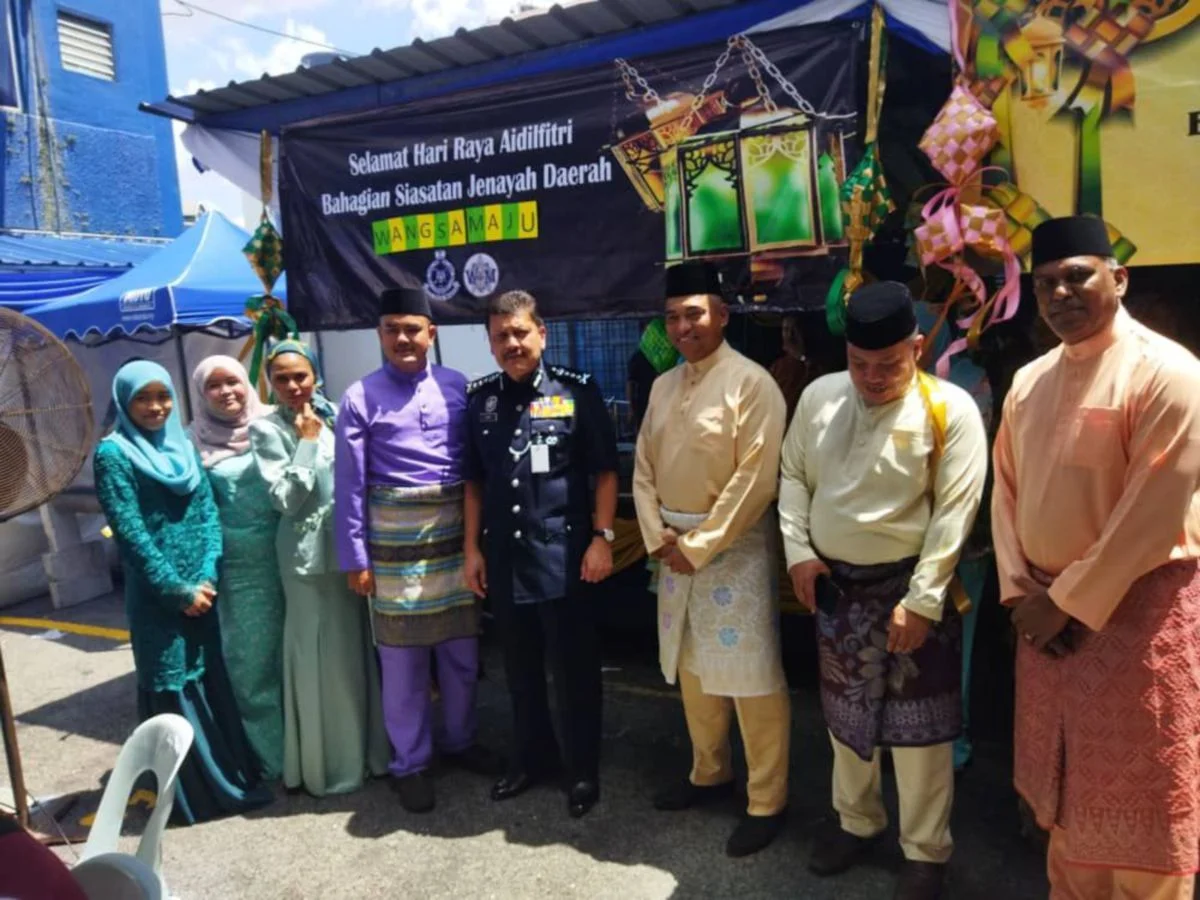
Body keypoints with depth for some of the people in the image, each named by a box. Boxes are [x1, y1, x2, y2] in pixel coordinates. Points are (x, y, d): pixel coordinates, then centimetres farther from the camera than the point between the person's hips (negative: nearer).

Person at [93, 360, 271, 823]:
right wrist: (178, 590, -13)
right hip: (156, 596, -5)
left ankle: (232, 777, 28)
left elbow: (208, 512, 5)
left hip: (202, 588, 6)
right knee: (173, 689, 4)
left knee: (213, 680, 14)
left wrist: (207, 576, -7)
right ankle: (194, 794, 16)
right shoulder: (113, 454, -9)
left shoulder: (184, 446, 8)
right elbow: (131, 533, -14)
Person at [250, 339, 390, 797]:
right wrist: (306, 442, -15)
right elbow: (286, 500, -15)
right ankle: (332, 765, 20)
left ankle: (370, 749, 31)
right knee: (325, 658, 3)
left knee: (361, 650, 14)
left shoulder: (334, 415, 7)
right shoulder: (266, 429, -7)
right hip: (310, 552, -5)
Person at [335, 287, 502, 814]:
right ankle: (410, 764, 26)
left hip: (456, 533, 3)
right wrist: (354, 558, -5)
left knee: (462, 650, 16)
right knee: (402, 659, 8)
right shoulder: (361, 398, -5)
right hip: (396, 539, -3)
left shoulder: (458, 387, 2)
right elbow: (350, 484, -4)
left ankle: (460, 741, 37)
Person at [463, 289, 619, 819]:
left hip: (564, 553, -4)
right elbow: (474, 480, 11)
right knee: (520, 668, 18)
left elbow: (605, 471, -3)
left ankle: (583, 770, 26)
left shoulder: (577, 390, -5)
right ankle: (533, 757, 37)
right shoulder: (480, 398, 6)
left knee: (574, 668, 7)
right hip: (503, 556, 4)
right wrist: (472, 548, 8)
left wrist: (601, 538, -9)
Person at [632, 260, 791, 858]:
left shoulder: (752, 383, -12)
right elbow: (644, 467, 12)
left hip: (733, 546, -7)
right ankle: (709, 772, 37)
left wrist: (700, 545, -15)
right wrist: (658, 536, -1)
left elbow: (755, 480, -17)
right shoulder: (663, 387, 10)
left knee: (751, 678, -1)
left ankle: (766, 801, 16)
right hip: (675, 545, 7)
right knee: (691, 668, 18)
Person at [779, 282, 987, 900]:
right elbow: (793, 474, 9)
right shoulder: (819, 396, 0)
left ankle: (926, 849, 29)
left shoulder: (950, 410, -13)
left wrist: (922, 600, -16)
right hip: (834, 582, 5)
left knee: (918, 724, 7)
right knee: (844, 712, 19)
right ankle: (856, 820, 42)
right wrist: (798, 550, -1)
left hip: (909, 585, -4)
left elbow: (954, 511, -14)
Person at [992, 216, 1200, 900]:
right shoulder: (1030, 381, 8)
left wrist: (1070, 601, -14)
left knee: (1138, 802, 6)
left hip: (1139, 605, -6)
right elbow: (1007, 489, 10)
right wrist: (1019, 590, -1)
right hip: (1048, 607, 6)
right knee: (1066, 790, 19)